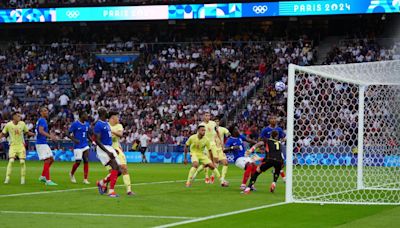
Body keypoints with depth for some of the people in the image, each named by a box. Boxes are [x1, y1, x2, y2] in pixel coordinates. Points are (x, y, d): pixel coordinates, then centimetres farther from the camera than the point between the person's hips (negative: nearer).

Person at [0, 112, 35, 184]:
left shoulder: (22, 124, -2)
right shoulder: (8, 125, -7)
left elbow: (27, 132, 11)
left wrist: (34, 134, -4)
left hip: (21, 145, 2)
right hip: (13, 145, -2)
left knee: (22, 162, -7)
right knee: (11, 161, -16)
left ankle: (23, 179, 3)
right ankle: (7, 178, -9)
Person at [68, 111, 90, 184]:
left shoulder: (87, 124, 7)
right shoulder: (75, 124, -11)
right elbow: (69, 134, -9)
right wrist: (74, 140, -26)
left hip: (85, 146, 5)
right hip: (78, 146, -5)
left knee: (86, 161, -5)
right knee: (78, 162, -2)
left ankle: (85, 179, -2)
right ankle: (72, 174, 28)